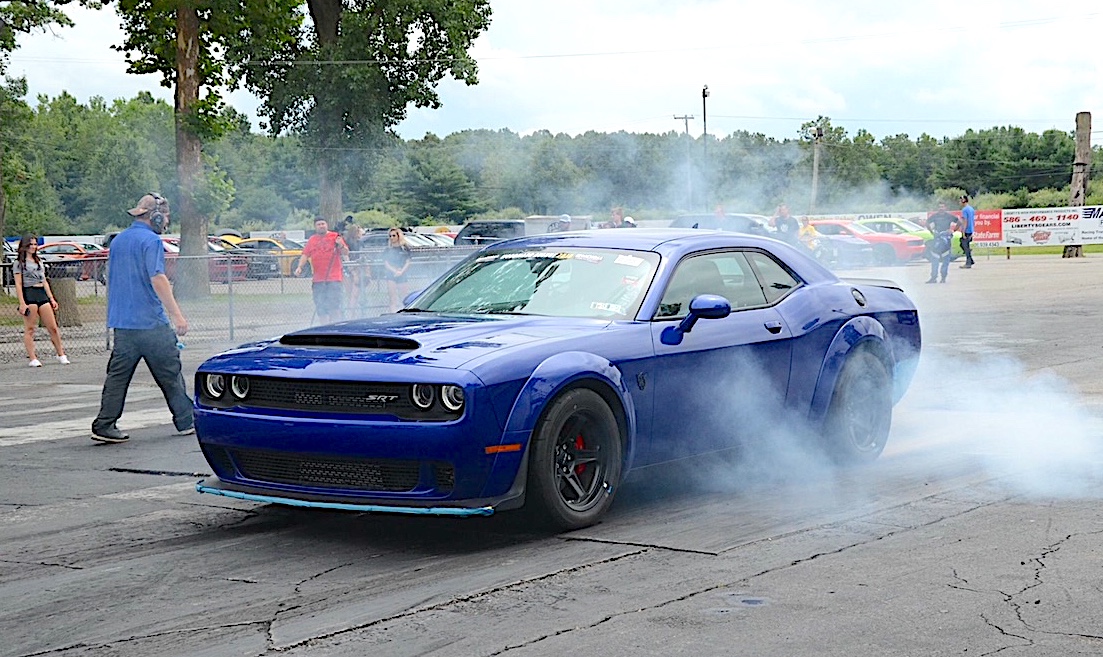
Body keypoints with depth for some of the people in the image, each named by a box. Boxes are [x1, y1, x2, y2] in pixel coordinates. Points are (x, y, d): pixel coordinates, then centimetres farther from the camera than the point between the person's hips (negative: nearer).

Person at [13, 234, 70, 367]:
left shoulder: (39, 261, 21)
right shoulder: (19, 263, 2)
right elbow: (18, 284, -4)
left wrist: (52, 299, 15)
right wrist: (22, 303, -13)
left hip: (42, 294, 6)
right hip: (28, 295, -6)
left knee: (53, 328, 2)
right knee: (29, 329, -4)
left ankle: (61, 355, 8)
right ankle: (33, 359, -2)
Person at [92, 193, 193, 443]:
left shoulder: (117, 241, 16)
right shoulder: (151, 240, -10)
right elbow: (157, 278, -19)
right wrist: (177, 314, -20)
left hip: (121, 322, 7)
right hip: (151, 322, -7)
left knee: (118, 375, 5)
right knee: (170, 373, 4)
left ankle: (104, 425, 0)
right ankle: (186, 421, 12)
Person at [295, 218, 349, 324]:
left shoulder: (335, 237, 2)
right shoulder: (312, 240, 13)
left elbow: (346, 253, -2)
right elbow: (305, 255, 11)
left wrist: (341, 246, -23)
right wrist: (299, 267, -4)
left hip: (334, 279, -4)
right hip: (318, 279, 4)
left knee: (334, 305, -10)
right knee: (320, 307, 6)